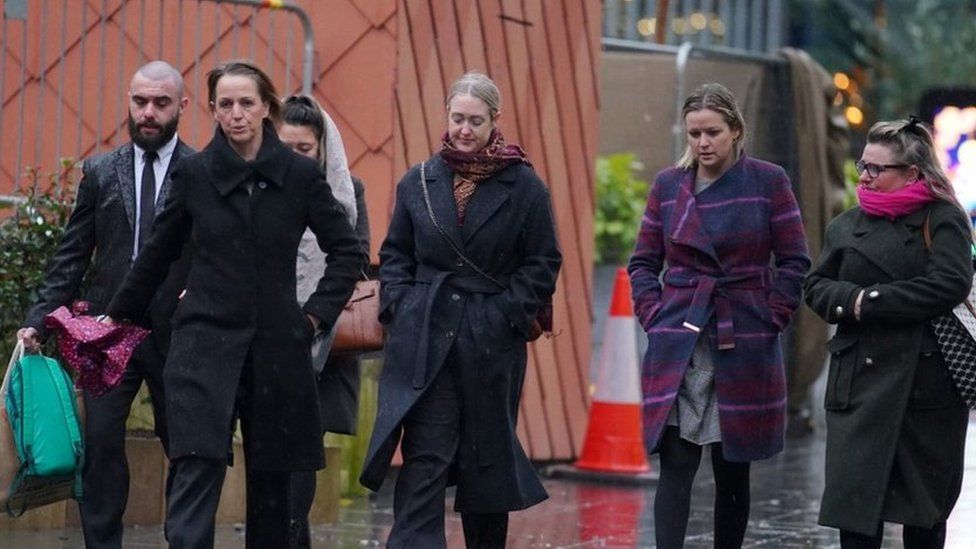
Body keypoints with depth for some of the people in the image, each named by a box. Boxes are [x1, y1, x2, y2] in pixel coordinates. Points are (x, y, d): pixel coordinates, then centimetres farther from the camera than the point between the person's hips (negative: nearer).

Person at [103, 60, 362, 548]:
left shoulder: (300, 174, 0)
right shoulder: (193, 174, 2)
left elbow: (347, 251, 9)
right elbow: (158, 253, 15)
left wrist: (318, 312, 0)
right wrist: (119, 315, 22)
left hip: (276, 346, 1)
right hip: (205, 342, -1)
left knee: (270, 478, 8)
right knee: (198, 470, -16)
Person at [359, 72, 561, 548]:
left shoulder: (524, 187, 0)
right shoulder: (419, 183, 7)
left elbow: (543, 263, 2)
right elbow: (395, 254, 15)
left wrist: (510, 313, -8)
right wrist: (397, 304, 0)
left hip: (492, 343, -1)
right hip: (424, 341, 1)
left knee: (486, 459, 10)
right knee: (423, 457, -8)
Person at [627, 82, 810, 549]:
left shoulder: (768, 182, 0)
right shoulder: (668, 186, 7)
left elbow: (794, 262, 2)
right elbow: (643, 262, 13)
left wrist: (770, 320, -5)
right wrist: (654, 315, 1)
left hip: (744, 346, -1)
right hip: (678, 346, 1)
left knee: (733, 470, 8)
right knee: (676, 466, -8)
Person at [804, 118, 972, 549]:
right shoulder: (846, 226, 14)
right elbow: (816, 286, 10)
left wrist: (871, 302, -13)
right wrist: (850, 299, -13)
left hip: (927, 382, -3)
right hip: (859, 381, 3)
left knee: (925, 513, 7)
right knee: (854, 503, -5)